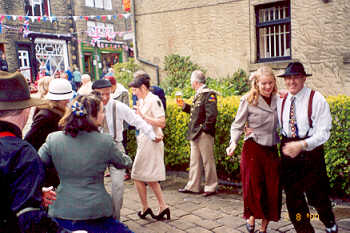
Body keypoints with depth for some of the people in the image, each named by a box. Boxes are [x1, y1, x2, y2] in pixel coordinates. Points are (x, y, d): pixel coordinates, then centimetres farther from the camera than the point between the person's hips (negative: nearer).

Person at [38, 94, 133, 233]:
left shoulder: (53, 139, -5)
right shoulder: (105, 142, -10)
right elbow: (125, 163, 7)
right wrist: (127, 159, 29)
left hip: (61, 213, 3)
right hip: (96, 212, -2)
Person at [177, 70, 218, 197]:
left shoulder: (209, 94, -14)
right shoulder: (198, 95, 15)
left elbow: (212, 113, -22)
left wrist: (206, 127, -18)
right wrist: (184, 106, 16)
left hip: (204, 133, -10)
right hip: (195, 133, 10)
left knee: (208, 161, 1)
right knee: (194, 161, 14)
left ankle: (211, 187, 12)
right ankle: (193, 186, 23)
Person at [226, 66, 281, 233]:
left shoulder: (278, 100, 5)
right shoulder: (248, 100, -6)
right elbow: (237, 125, -4)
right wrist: (234, 142, -19)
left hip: (272, 150, 4)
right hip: (253, 150, -4)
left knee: (272, 190, 6)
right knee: (254, 188, 0)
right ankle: (251, 216, 32)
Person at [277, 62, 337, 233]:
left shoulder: (316, 99, -9)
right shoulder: (281, 102, 7)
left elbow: (323, 133, -14)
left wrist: (301, 145, -27)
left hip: (311, 152, -4)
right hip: (288, 153, 4)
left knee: (316, 196, 8)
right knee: (293, 197, 7)